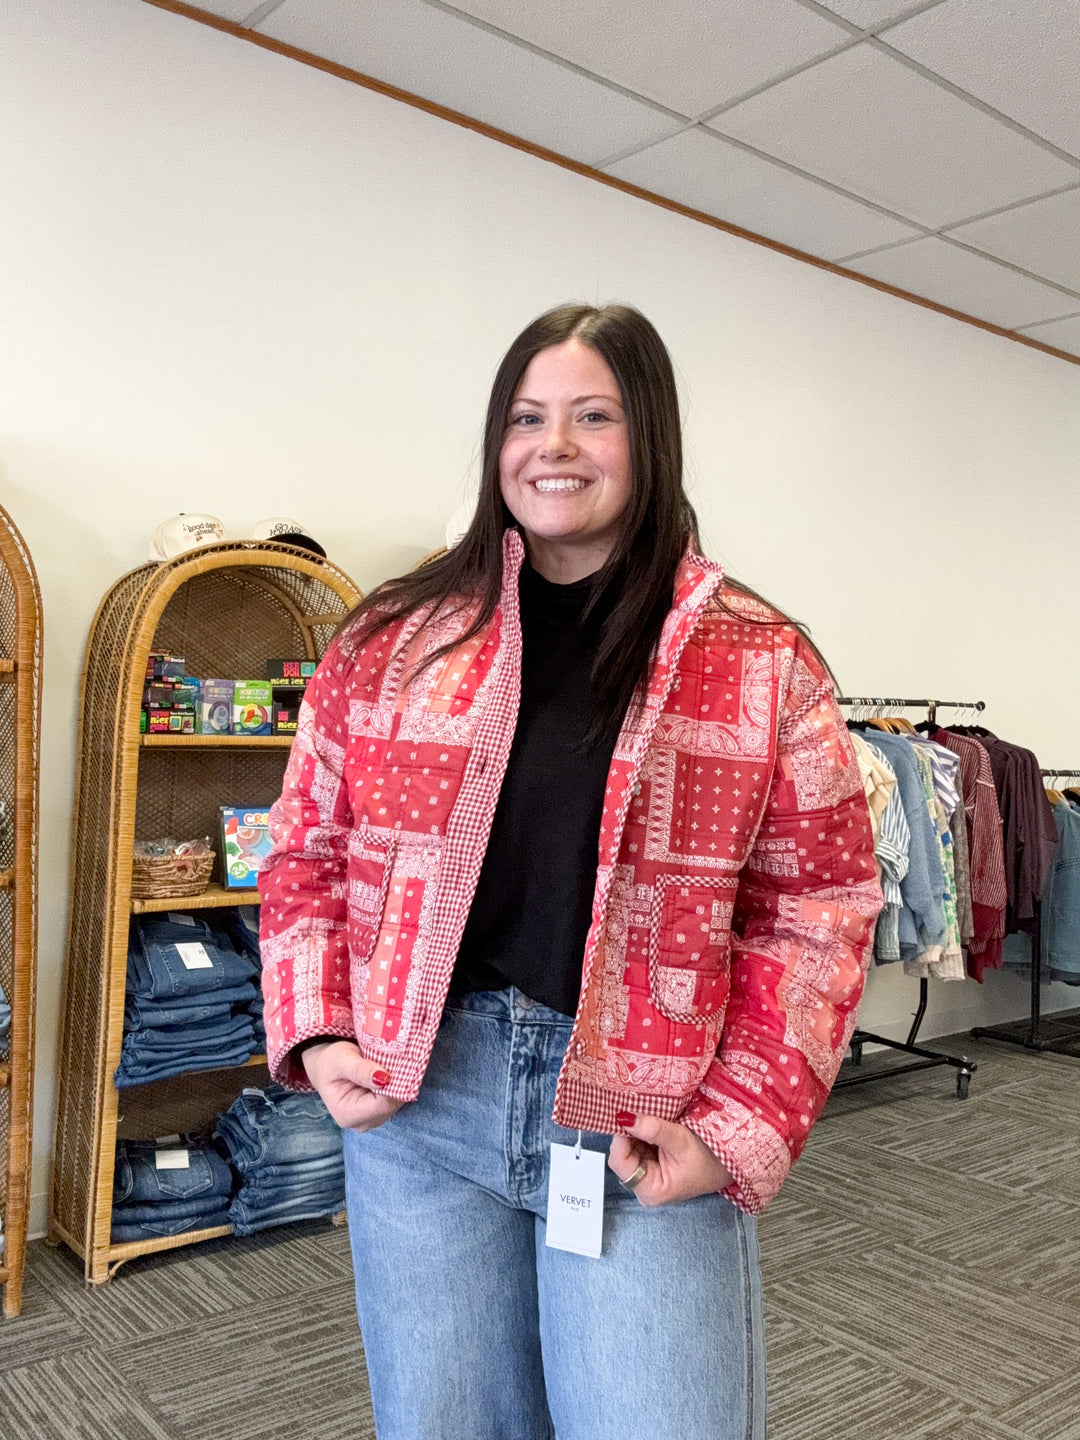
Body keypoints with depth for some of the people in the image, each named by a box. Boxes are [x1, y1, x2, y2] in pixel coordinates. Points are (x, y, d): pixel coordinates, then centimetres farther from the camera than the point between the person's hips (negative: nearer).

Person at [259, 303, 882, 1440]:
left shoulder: (762, 661, -1)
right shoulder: (394, 640, 4)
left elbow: (819, 904, -1)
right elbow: (307, 851, 10)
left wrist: (739, 1131, -8)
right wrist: (316, 1036, -1)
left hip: (647, 1124, -1)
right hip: (415, 1099, 2)